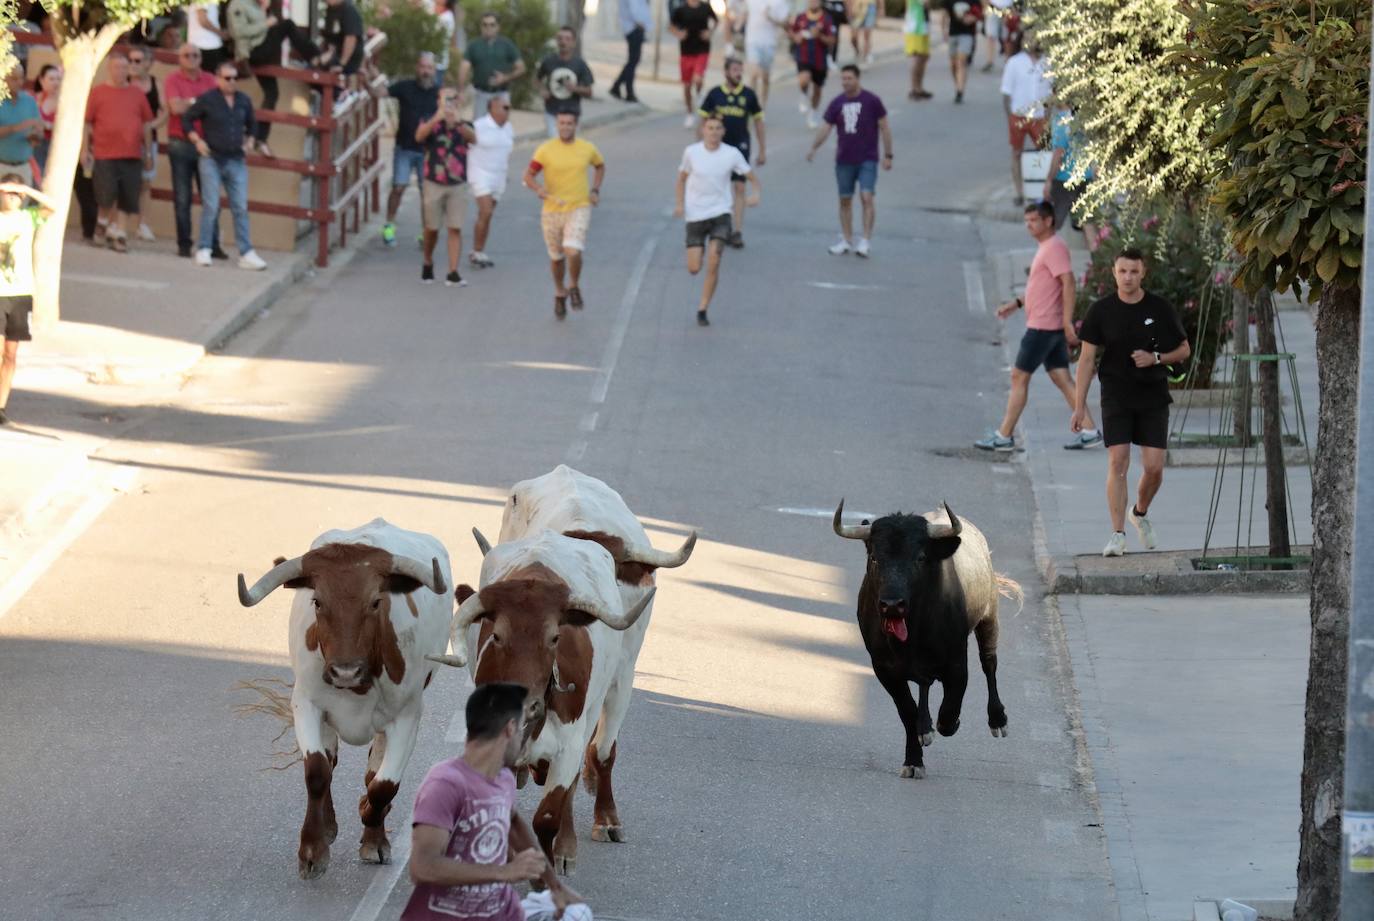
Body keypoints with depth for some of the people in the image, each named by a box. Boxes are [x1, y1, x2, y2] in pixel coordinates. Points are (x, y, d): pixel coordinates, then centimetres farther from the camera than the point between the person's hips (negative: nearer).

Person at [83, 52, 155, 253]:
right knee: (107, 195, -4)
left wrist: (148, 152, 12)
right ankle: (110, 224, 21)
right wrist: (84, 150, -5)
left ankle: (121, 234, 7)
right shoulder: (97, 93, 1)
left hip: (132, 155, 3)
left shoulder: (137, 94, 9)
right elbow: (86, 123, 1)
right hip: (105, 155, -3)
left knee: (128, 199, 0)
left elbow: (146, 124, 14)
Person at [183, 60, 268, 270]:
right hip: (212, 160, -4)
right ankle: (204, 250, 6)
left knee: (240, 208, 2)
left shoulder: (244, 101, 5)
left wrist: (249, 141, 9)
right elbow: (186, 119, 3)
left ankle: (246, 254, 2)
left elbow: (250, 124, 23)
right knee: (211, 207, -3)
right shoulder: (207, 100, -6)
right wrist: (197, 141, -4)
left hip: (236, 160, 4)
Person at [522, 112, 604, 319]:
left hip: (579, 209, -1)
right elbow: (529, 175, -4)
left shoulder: (587, 148, 0)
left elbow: (600, 166, 21)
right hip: (552, 210, 1)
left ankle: (574, 287, 8)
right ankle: (559, 292, 38)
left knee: (573, 252, -20)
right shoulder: (545, 150, -6)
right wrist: (538, 189, -25)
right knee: (556, 257, 12)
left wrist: (595, 190, 7)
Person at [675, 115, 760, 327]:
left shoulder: (732, 154, -5)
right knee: (694, 268, -5)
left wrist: (755, 194, -19)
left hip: (720, 214, -1)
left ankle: (702, 310, -1)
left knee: (713, 263, -13)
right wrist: (680, 204, -3)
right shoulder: (692, 152, -4)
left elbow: (752, 176, 2)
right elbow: (682, 177, 10)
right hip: (695, 215, 1)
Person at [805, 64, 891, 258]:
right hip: (844, 160, 4)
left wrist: (888, 155, -4)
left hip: (867, 160, -4)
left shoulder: (871, 101, -5)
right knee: (845, 199, 8)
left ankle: (865, 241, -12)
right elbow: (827, 128, 7)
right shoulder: (837, 103, 4)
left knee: (866, 197, -14)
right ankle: (845, 241, 16)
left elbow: (884, 128, -1)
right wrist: (813, 148, -5)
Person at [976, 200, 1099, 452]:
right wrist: (1017, 304, 22)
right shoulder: (1045, 248, 17)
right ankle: (1088, 431, 6)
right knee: (1061, 378, 8)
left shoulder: (1054, 248, -15)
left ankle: (1004, 436, 3)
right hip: (1051, 328, 10)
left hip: (1042, 327, -10)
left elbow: (1068, 284, -22)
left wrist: (1067, 322, -26)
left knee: (1019, 377, -3)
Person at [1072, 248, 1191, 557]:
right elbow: (1087, 358, 1)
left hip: (1153, 396, 1)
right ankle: (1117, 535, -9)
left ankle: (1140, 513, 28)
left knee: (1154, 467, -2)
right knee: (1118, 463, -11)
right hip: (1116, 397, -1)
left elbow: (1184, 350, 7)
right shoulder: (1101, 311, -2)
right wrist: (1079, 406, -2)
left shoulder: (1161, 309, -2)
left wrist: (1155, 358, -13)